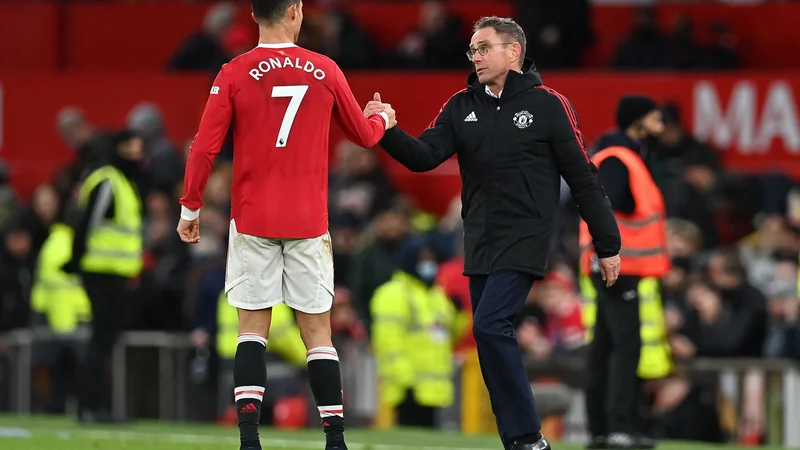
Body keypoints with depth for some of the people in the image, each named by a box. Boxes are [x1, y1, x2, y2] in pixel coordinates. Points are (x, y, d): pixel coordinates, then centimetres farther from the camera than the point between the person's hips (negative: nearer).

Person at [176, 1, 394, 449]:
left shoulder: (235, 74, -4)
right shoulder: (325, 71, 1)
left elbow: (204, 148, -6)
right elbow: (364, 135, 14)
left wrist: (190, 208, 6)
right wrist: (384, 120, 37)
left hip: (253, 222, -1)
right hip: (309, 223, 1)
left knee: (253, 328, 4)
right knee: (318, 330, 6)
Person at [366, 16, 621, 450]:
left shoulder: (548, 105, -5)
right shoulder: (461, 106, 9)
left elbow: (583, 178, -3)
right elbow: (424, 156, -1)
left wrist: (607, 244, -2)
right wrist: (388, 132, -21)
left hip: (524, 241, -6)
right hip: (479, 246, 6)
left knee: (490, 325, -20)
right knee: (491, 337, 6)